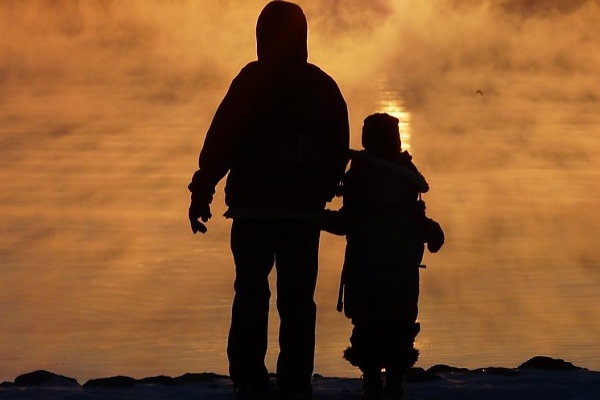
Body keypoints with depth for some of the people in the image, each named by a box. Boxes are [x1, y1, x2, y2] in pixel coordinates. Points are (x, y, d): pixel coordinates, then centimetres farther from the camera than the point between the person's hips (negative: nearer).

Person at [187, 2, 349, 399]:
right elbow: (339, 153, 11)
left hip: (255, 208, -3)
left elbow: (220, 142, -11)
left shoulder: (253, 80, -7)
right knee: (298, 299, 7)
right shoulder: (324, 87, 7)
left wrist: (202, 193, -6)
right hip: (304, 212, 3)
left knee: (252, 294, 6)